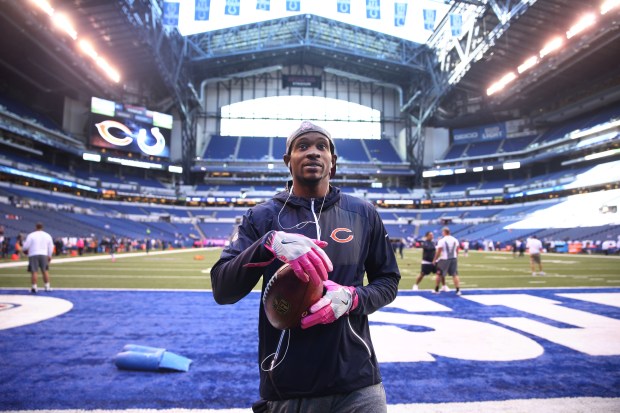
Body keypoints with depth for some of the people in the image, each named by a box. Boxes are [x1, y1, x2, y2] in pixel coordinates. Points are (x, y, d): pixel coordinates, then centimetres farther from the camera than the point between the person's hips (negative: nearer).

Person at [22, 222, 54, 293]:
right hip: (44, 255, 3)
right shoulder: (48, 235, 8)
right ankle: (47, 286, 11)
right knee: (45, 271, 9)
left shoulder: (31, 235, -4)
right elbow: (51, 247, 11)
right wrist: (49, 256, 21)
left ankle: (34, 287, -3)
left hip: (33, 255, -3)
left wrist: (25, 250, 17)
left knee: (34, 271, -1)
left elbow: (26, 246, -5)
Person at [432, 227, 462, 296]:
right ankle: (458, 290, 1)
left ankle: (436, 289, 18)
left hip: (444, 259, -4)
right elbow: (457, 251, 8)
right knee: (455, 274, 8)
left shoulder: (441, 241, -13)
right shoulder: (455, 240, 3)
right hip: (453, 259, 4)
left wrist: (434, 260, -1)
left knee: (439, 274, 10)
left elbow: (438, 252, -11)